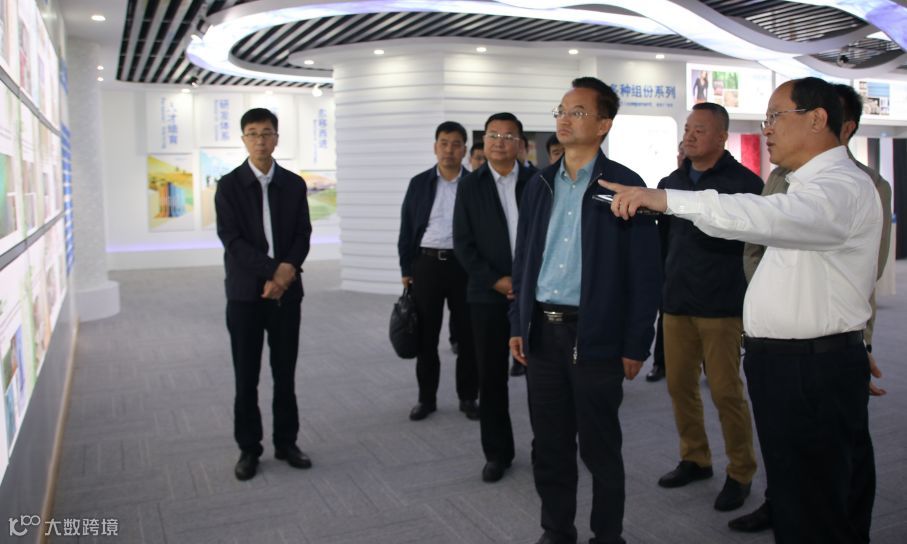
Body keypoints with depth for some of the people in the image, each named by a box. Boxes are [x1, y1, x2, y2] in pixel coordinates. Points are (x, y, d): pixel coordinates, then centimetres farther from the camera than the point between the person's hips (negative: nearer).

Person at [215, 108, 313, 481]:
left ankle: (286, 442, 22)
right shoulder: (229, 185, -2)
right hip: (245, 293, -2)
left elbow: (303, 235, 3)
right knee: (247, 377, 5)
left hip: (286, 291, 2)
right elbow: (232, 240, -10)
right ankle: (248, 448, 18)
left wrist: (288, 268, -15)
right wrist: (273, 270, -19)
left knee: (285, 373, 9)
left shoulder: (294, 185, 6)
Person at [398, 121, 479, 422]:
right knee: (426, 335, 8)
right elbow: (407, 228, 7)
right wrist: (406, 269, 4)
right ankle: (426, 398, 21)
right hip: (426, 264, 2)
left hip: (464, 265, -1)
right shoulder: (419, 183, 6)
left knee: (468, 335, 6)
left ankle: (468, 397, 21)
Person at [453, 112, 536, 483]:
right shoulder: (470, 186, 5)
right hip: (488, 295, 1)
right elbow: (463, 244, 1)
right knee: (491, 377, 6)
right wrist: (495, 281, -9)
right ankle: (497, 452, 20)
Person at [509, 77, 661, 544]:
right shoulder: (539, 185, 10)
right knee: (549, 445, 14)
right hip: (542, 331, 5)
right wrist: (517, 324, 9)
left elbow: (645, 273, -7)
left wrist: (636, 345, -9)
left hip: (595, 335, -5)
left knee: (600, 448, 8)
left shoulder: (624, 186, -6)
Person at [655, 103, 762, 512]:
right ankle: (695, 459, 28)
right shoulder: (671, 182, 12)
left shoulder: (743, 182, -4)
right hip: (676, 300, 5)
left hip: (721, 304, -5)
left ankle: (741, 473, 17)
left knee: (726, 391, -1)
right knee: (679, 385, 10)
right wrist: (663, 280, 10)